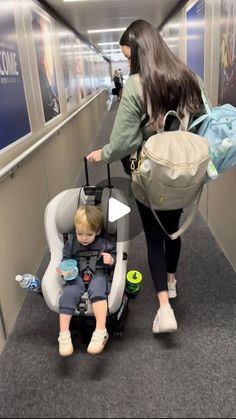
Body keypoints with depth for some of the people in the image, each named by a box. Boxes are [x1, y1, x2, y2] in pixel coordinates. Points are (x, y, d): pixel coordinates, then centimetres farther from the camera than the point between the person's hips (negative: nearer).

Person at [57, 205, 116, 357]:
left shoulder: (104, 244, 4)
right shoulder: (71, 243, 9)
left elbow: (115, 258, 9)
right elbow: (66, 259, 15)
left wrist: (111, 261, -15)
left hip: (98, 275, -2)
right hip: (77, 276, 2)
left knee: (97, 291, -36)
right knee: (68, 294, -29)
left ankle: (101, 332, -40)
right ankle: (64, 334, -26)